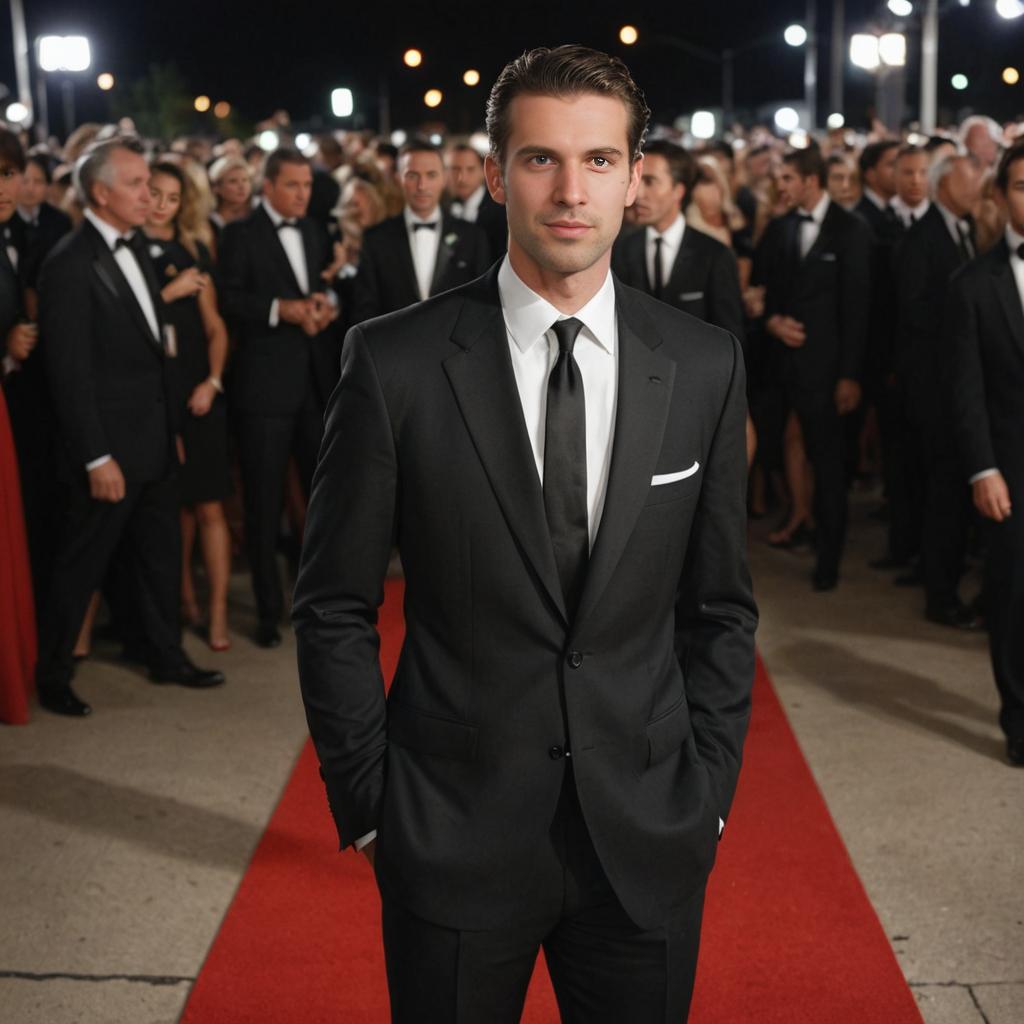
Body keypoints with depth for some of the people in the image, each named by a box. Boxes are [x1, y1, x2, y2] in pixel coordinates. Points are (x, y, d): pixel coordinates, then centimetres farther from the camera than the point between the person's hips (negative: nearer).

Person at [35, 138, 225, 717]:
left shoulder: (135, 248, 9)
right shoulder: (71, 266, -17)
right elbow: (70, 374, -18)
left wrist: (173, 428, 13)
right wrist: (97, 459, -18)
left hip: (155, 442, 8)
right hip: (111, 447, -8)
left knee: (160, 556, 18)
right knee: (81, 566, 5)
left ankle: (166, 656, 33)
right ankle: (53, 677, 20)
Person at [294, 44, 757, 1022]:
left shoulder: (704, 365, -1)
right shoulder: (394, 362, -9)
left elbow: (719, 604, 6)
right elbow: (334, 605, -3)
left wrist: (708, 786, 3)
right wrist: (365, 799, -3)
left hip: (650, 836, 2)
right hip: (451, 833, -2)